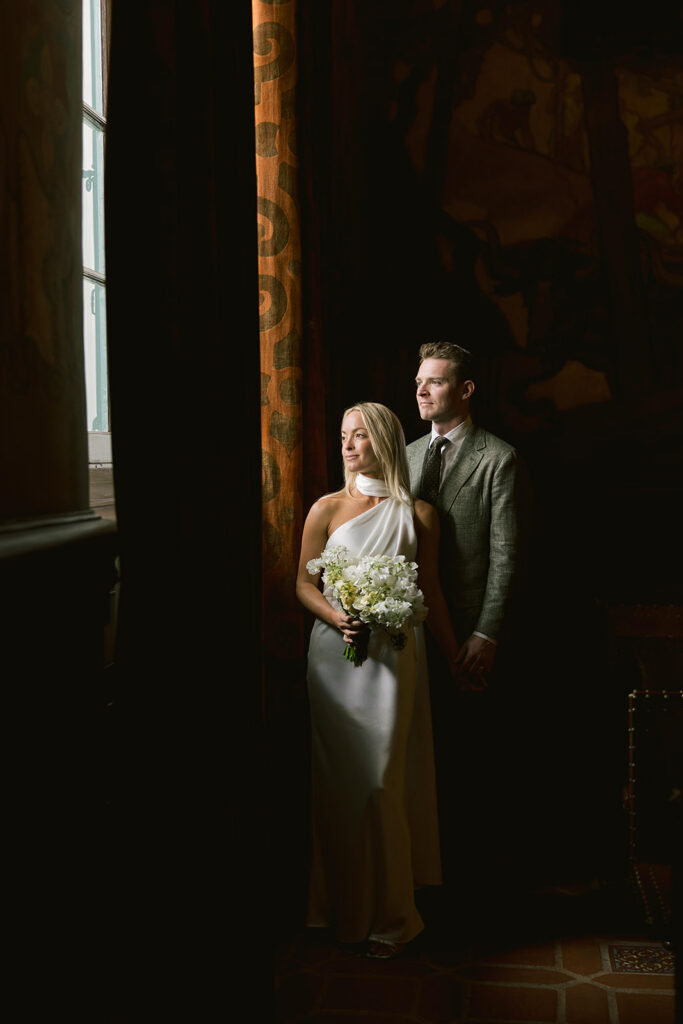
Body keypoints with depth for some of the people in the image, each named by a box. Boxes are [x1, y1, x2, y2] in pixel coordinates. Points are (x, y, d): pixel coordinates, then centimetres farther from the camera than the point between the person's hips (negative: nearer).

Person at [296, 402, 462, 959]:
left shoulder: (418, 515, 3)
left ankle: (387, 913, 19)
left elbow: (431, 593, 8)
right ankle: (343, 900, 24)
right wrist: (335, 616, -14)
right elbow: (304, 583, 4)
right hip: (335, 655, 1)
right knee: (339, 778, 6)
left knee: (381, 779, 1)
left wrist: (456, 659, 11)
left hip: (394, 655, -1)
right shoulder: (327, 508, 3)